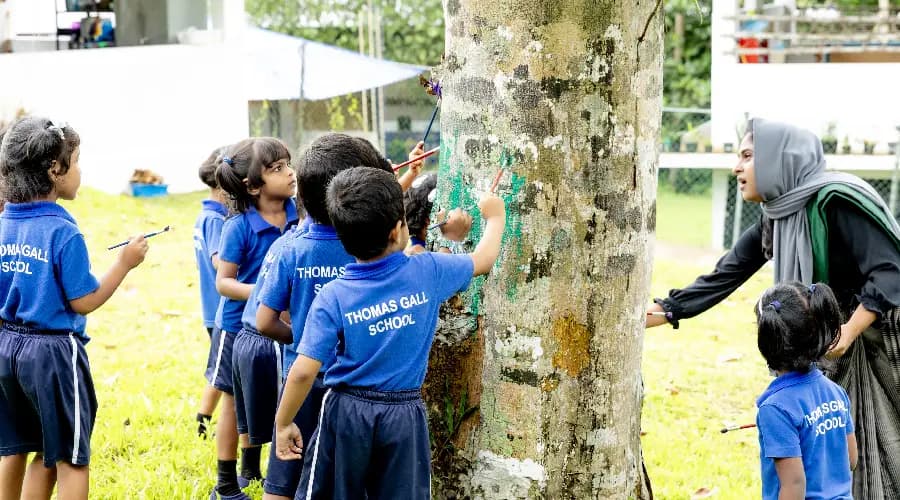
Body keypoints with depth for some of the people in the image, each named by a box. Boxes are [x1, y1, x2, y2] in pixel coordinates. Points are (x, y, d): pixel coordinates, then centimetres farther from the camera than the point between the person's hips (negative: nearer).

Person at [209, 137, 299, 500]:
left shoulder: (298, 212, -12)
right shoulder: (239, 226, -22)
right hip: (241, 326, -4)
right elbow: (223, 282, -16)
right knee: (235, 402, 11)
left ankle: (251, 468, 36)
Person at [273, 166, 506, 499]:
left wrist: (283, 424, -1)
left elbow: (304, 372, -15)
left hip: (347, 411, -1)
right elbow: (483, 259, 11)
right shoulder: (428, 272, -9)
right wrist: (495, 216, 30)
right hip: (404, 414, 1)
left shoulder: (333, 296, -13)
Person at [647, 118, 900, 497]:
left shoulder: (836, 201, -21)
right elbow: (721, 279, 6)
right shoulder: (773, 220, 3)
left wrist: (849, 332, -31)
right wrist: (657, 314, 3)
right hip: (839, 342, 8)